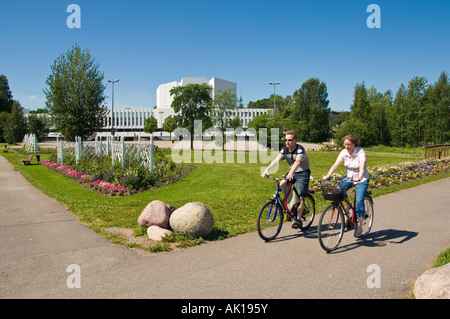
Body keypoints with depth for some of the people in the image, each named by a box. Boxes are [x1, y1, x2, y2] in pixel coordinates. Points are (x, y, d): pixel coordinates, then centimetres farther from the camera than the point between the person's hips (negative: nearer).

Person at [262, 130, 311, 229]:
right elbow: (276, 160, -17)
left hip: (303, 173, -6)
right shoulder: (285, 150, -6)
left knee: (300, 197, -10)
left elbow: (297, 161, -41)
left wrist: (291, 173, -58)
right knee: (281, 185, -18)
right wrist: (266, 170, -33)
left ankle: (298, 220, 2)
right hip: (292, 172, 6)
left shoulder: (300, 149, -23)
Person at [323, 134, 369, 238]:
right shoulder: (344, 152, -8)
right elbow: (335, 165, -16)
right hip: (348, 177, 4)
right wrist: (327, 176, -31)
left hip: (361, 179, -4)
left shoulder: (360, 152, -20)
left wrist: (359, 178, -52)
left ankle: (359, 226, -2)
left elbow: (362, 167, -33)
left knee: (359, 201, -17)